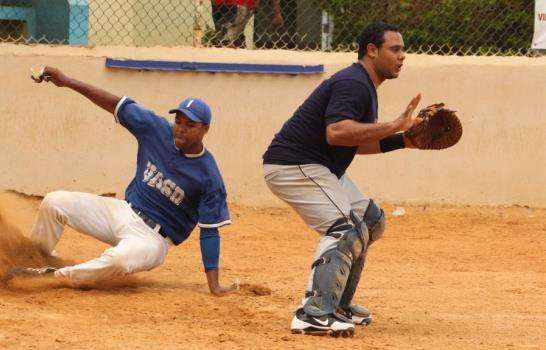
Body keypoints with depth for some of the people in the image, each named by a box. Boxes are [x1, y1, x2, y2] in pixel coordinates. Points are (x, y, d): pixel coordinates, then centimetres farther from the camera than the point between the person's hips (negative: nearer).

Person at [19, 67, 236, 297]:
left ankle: (57, 276, -18)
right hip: (123, 212, 6)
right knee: (53, 202, -6)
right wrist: (68, 82, -10)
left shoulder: (208, 176, -19)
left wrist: (213, 284, -22)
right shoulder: (157, 130, -8)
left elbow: (209, 230, -17)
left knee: (121, 258, -40)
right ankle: (36, 263, 16)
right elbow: (118, 105, -4)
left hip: (153, 237, -6)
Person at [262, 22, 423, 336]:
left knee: (370, 220, 21)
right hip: (294, 166, -12)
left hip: (320, 168, 12)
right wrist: (393, 126, -33)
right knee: (345, 228, -24)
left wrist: (404, 139, 11)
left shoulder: (364, 86, 15)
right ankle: (314, 315, -33)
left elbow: (356, 143, 21)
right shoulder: (353, 84, -19)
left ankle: (338, 305, 24)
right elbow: (336, 132, -35)